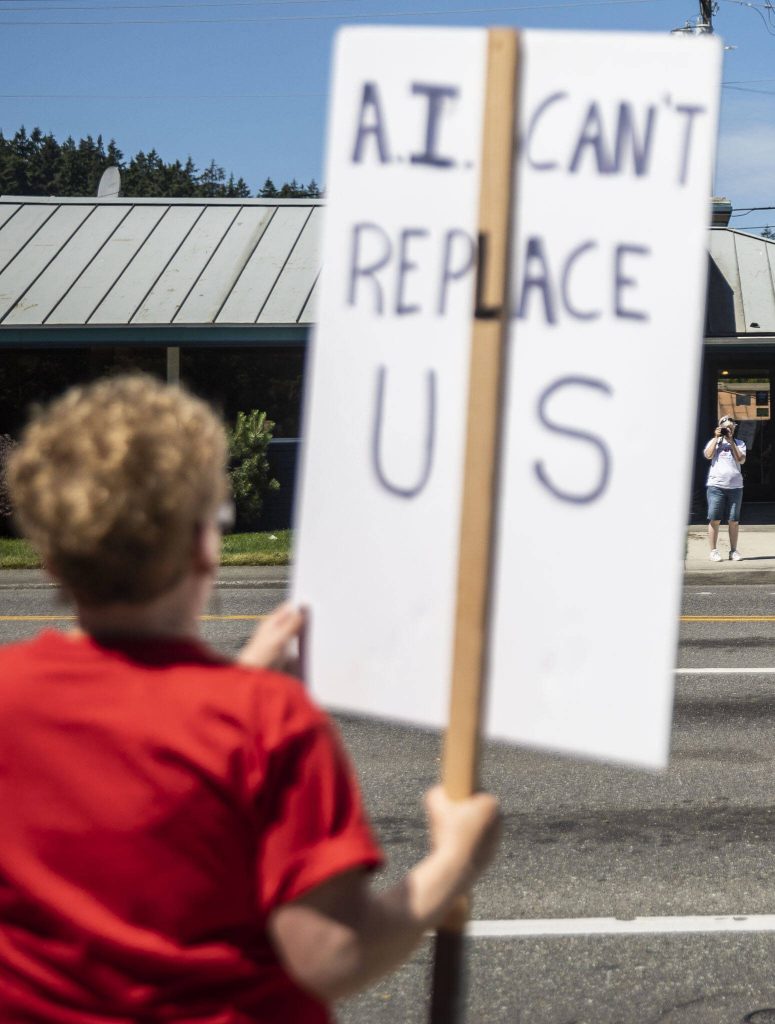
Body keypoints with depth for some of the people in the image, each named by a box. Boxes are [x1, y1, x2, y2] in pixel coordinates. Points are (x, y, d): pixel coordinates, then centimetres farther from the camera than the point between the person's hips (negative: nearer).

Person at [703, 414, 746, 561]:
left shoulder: (739, 443, 14)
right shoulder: (714, 441, 12)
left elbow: (741, 459, -2)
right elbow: (708, 455, -7)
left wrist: (731, 442, -4)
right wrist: (716, 438, -5)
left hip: (735, 486, 2)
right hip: (716, 485, -2)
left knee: (734, 521, 3)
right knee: (714, 520, -4)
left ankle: (733, 551, 11)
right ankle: (713, 551, 0)